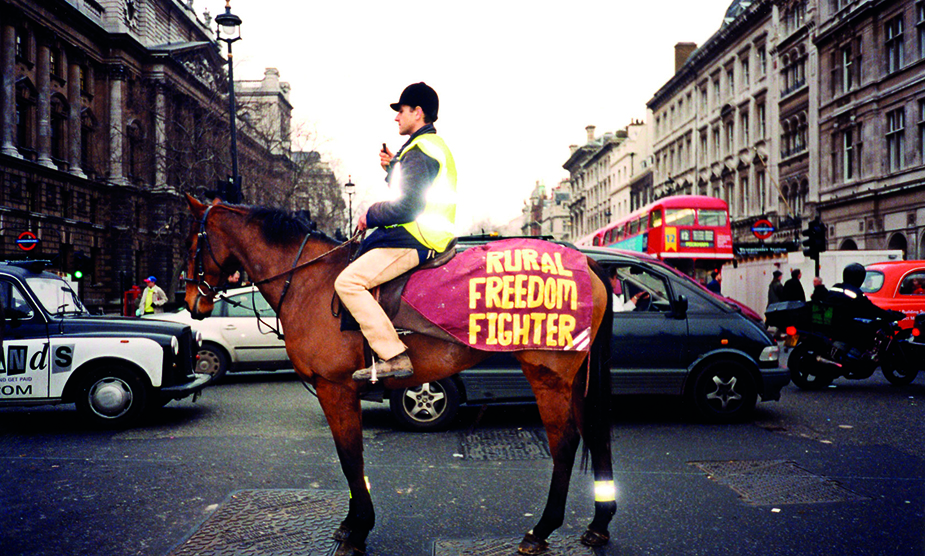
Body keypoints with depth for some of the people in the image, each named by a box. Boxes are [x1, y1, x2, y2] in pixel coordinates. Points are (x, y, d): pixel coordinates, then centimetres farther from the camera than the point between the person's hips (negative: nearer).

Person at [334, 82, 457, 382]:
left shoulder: (419, 152, -14)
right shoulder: (434, 146, 21)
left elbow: (406, 207, -23)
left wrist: (370, 216, -9)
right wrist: (393, 167, 13)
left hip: (413, 242, -12)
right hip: (422, 237, 12)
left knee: (348, 281, -18)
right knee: (363, 248, 28)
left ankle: (394, 357, -23)